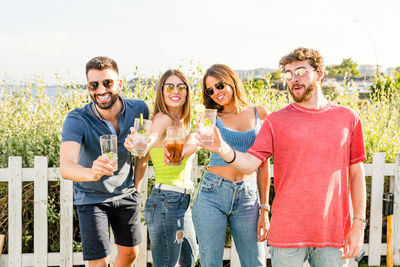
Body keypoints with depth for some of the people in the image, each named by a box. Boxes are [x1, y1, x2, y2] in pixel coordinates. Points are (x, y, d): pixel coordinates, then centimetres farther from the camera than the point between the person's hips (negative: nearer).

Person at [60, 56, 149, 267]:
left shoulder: (139, 110, -16)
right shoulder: (76, 120, -27)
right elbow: (66, 167, -42)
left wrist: (137, 187, 3)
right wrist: (92, 173, -63)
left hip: (126, 194, 4)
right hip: (91, 197, -3)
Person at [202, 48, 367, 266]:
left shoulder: (347, 118, 6)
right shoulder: (276, 121, 3)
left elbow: (356, 173, 7)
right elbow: (250, 163, -6)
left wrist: (359, 223, 3)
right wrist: (225, 151, -27)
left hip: (333, 233, 1)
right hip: (288, 232, -1)